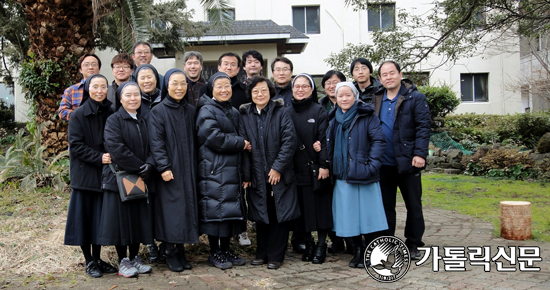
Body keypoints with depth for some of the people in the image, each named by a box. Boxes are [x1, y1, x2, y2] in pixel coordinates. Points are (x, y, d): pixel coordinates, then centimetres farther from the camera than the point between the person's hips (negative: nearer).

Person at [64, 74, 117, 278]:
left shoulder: (110, 113, 5)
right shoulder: (78, 115, -5)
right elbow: (76, 144, -11)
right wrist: (99, 157, -19)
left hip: (105, 173, 4)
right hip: (84, 174, -3)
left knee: (101, 217, 9)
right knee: (85, 216, 2)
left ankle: (97, 259, 21)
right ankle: (89, 262, 14)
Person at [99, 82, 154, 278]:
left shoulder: (143, 121, 12)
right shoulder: (114, 120, -6)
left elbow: (151, 147, 7)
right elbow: (116, 148, -18)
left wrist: (149, 165, -14)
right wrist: (139, 167, -18)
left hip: (140, 179, 6)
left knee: (138, 218, 10)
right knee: (121, 218, 1)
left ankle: (135, 258, 22)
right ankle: (123, 261, 13)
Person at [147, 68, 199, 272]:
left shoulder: (191, 111, 11)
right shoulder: (157, 112, -3)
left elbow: (195, 141, 12)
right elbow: (156, 143, -10)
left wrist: (196, 167, 7)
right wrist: (163, 167, -19)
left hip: (188, 171, 5)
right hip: (170, 171, -4)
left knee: (186, 208, 7)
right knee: (171, 211, -2)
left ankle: (180, 253, 18)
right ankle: (171, 254, 11)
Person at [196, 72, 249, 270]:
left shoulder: (233, 112, 19)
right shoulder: (206, 111, -6)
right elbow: (212, 137, -19)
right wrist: (240, 143, -12)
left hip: (232, 170, 8)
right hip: (213, 170, -8)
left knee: (231, 210, 9)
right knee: (215, 209, -5)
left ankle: (225, 250, 20)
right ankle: (214, 253, 6)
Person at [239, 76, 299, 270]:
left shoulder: (281, 113, -1)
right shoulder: (244, 116, 7)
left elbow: (289, 141, -8)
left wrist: (278, 167, -13)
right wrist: (245, 175, -3)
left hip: (279, 176, -2)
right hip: (257, 176, 2)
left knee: (279, 216, 2)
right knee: (260, 216, 10)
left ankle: (275, 256, 13)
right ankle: (262, 254, 23)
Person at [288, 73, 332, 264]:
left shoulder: (319, 111, 0)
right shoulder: (287, 112, 10)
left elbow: (325, 139, -7)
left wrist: (324, 165, -15)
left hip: (316, 168, -3)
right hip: (296, 168, 3)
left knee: (320, 205, 0)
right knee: (302, 207, 6)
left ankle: (321, 245, 10)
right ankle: (308, 244, 17)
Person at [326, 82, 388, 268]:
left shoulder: (367, 116, -3)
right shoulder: (334, 119, 14)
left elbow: (379, 141, -9)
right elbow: (330, 146, 19)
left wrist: (372, 165, -18)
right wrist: (330, 167, 7)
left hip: (363, 175, -5)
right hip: (342, 176, 5)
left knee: (368, 214, -1)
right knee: (349, 216, 9)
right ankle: (358, 252, 21)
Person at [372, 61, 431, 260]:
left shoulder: (415, 98, -1)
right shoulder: (376, 100, 11)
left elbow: (423, 128, -6)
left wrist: (420, 154, -16)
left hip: (408, 162, -3)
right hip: (384, 163, 3)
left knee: (414, 205, 5)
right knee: (386, 205, 11)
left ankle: (413, 245, 18)